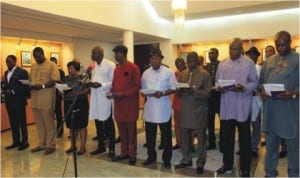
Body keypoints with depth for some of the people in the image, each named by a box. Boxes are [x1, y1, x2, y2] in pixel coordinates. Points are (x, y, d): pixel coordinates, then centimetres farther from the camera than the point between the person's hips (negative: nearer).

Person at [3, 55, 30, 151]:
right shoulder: (6, 73, 17)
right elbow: (5, 85, 19)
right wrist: (4, 90, -2)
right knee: (13, 123, 11)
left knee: (22, 122, 2)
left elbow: (25, 86, -13)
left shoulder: (22, 72, -7)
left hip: (18, 101, -7)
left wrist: (13, 91, -19)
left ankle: (24, 142, 11)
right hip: (9, 101, 7)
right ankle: (16, 141, 21)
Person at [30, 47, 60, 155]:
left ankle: (51, 145, 9)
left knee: (49, 122, 0)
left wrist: (42, 86, -22)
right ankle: (42, 144, 23)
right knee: (39, 123, 12)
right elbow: (30, 80, 20)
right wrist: (30, 85, -3)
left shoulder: (51, 65, -4)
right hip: (35, 99, 7)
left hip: (47, 98, -7)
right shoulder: (33, 66, 16)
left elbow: (55, 81, -12)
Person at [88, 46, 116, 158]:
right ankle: (101, 146, 27)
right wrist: (90, 83, -3)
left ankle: (111, 148, 16)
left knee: (108, 124, 4)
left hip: (106, 98, -6)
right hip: (95, 98, 6)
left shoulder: (110, 65, -9)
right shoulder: (93, 65, 12)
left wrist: (101, 85, -23)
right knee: (98, 123, 13)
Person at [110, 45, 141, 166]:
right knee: (121, 130, 13)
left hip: (130, 105, -7)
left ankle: (132, 155, 15)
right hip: (118, 104, 7)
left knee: (131, 130, 4)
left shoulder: (133, 68, -9)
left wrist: (123, 94, -19)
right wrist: (112, 92, -1)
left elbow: (137, 86, -12)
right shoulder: (116, 69, 13)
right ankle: (124, 153, 26)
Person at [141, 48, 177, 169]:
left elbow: (173, 88, -6)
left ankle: (167, 159, 20)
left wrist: (163, 93, -21)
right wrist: (144, 93, -9)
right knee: (150, 134, 13)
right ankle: (151, 157, 30)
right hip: (150, 108, 4)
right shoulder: (145, 73, 7)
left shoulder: (168, 72, -5)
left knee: (166, 134, 6)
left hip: (163, 108, -4)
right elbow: (143, 89, 13)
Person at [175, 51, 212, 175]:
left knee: (201, 138, 6)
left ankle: (200, 163, 21)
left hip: (199, 111, -4)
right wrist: (180, 90, -12)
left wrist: (194, 91, -24)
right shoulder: (182, 74, 11)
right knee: (184, 136, 11)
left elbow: (208, 93, -10)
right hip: (185, 110, 5)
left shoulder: (205, 74, -5)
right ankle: (186, 160, 27)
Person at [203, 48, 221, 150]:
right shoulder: (206, 67, 10)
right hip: (209, 95, 4)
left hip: (219, 95, -4)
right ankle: (211, 143, 21)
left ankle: (222, 143, 17)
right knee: (210, 121, 9)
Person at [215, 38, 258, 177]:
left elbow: (254, 82, -3)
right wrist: (218, 87, -11)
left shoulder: (249, 63, -2)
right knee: (226, 136, 12)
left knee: (244, 138, 8)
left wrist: (243, 88, -22)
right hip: (226, 107, 4)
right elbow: (217, 80, 11)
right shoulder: (222, 63, 9)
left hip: (242, 107, -3)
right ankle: (227, 164, 28)